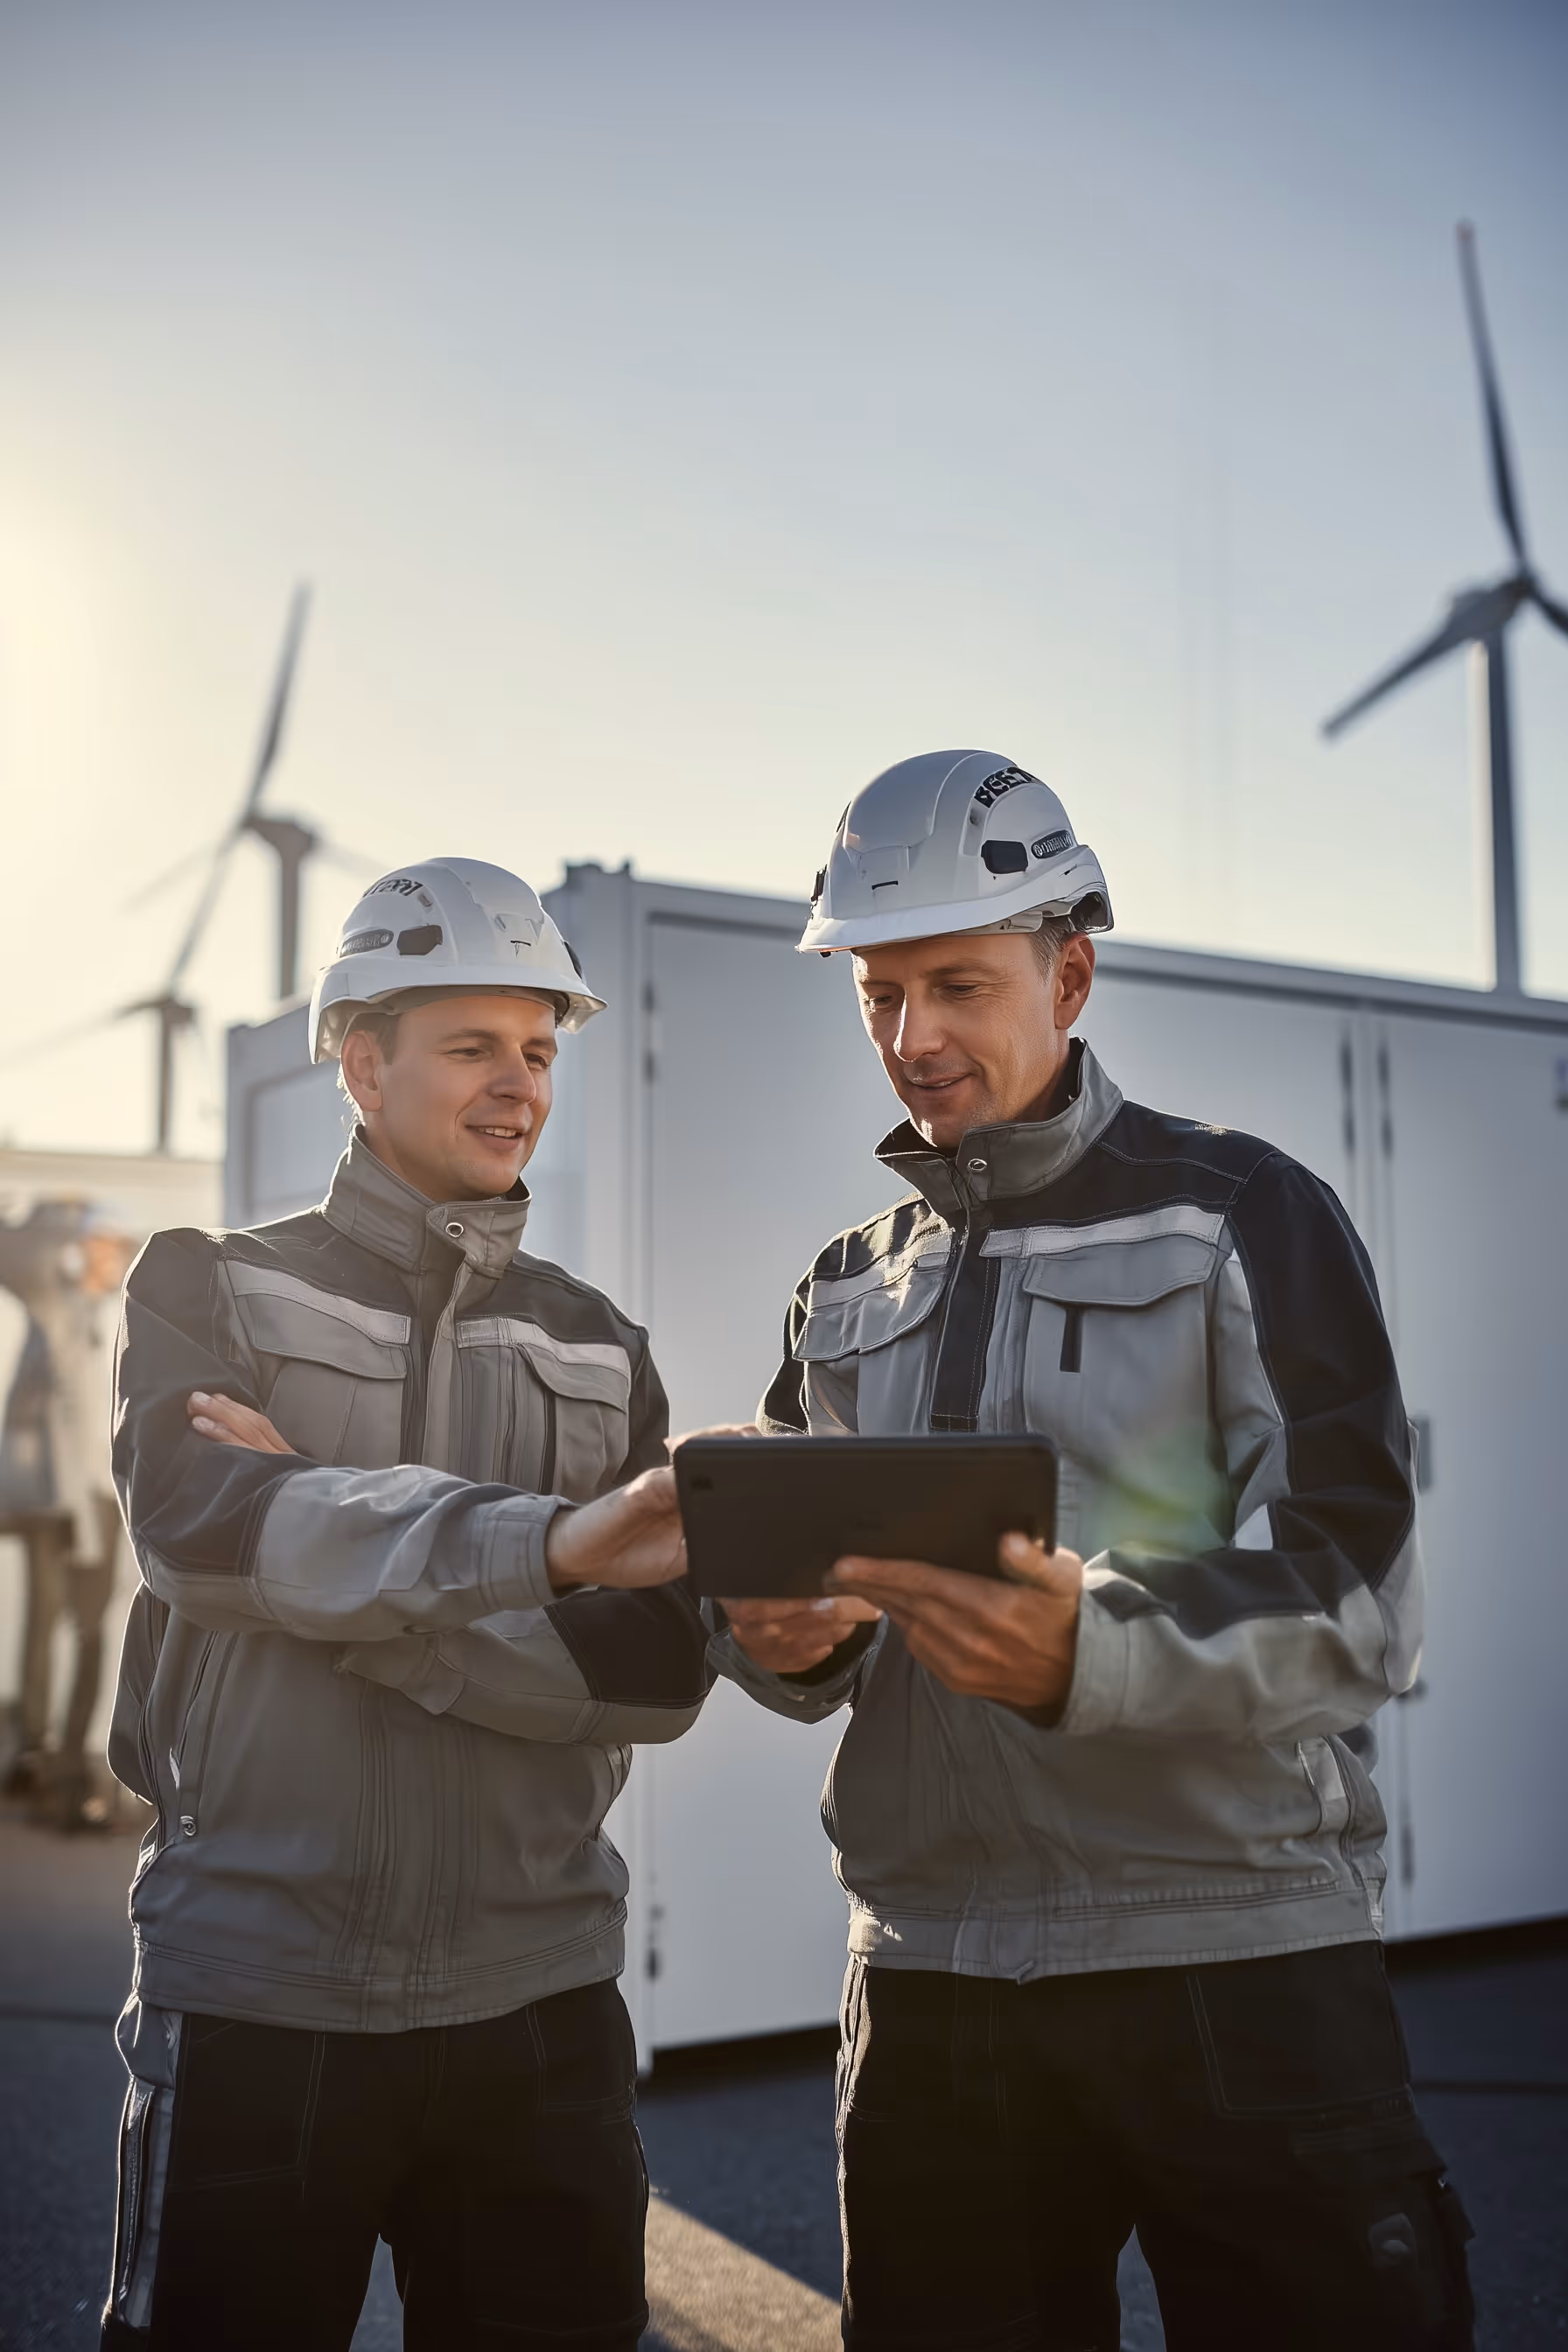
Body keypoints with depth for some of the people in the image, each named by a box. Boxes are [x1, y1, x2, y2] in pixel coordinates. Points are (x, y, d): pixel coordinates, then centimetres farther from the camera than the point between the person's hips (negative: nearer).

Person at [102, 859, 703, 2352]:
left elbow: (663, 1665, -3)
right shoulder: (213, 1290, 2)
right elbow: (195, 1525, -18)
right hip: (254, 1995, -2)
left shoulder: (597, 1349, 9)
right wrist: (547, 1540, -32)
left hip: (536, 2000, 3)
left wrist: (323, 1561, -13)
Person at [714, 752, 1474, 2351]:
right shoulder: (848, 1290, 14)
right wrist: (787, 1642, -9)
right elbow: (777, 1597, 16)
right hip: (927, 1979, 5)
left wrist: (1091, 1650, -30)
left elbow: (1357, 1604, -12)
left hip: (1231, 1964, -4)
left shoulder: (1243, 1217, -3)